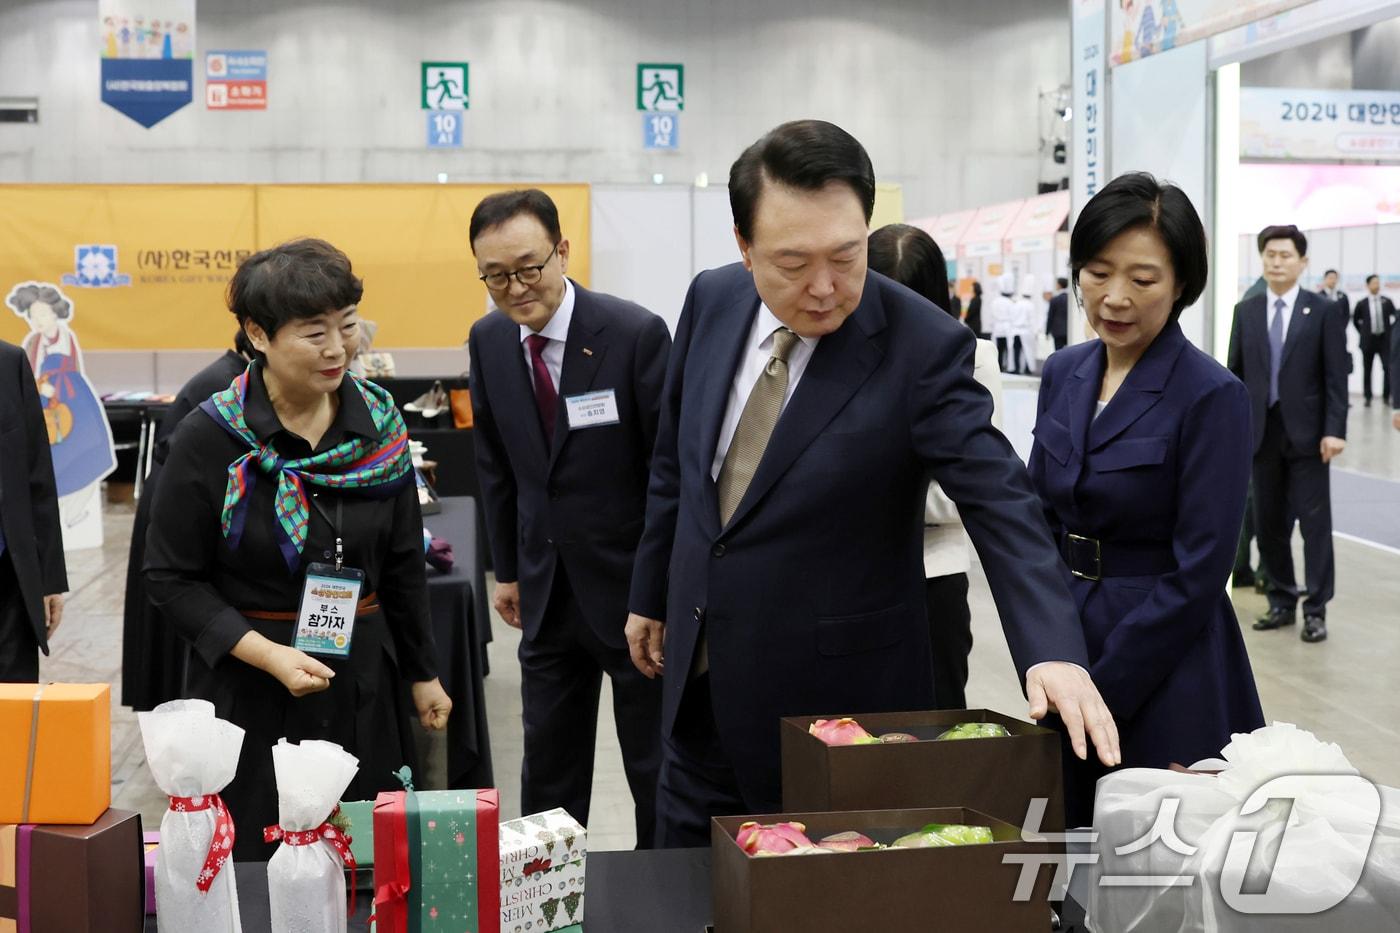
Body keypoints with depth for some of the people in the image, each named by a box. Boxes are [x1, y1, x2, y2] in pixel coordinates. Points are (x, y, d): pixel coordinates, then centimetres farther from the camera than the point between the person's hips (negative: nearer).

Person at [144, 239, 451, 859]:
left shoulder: (378, 423, 2)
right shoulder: (208, 437, -11)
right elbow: (172, 580, -9)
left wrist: (423, 673, 15)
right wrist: (268, 655, -20)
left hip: (363, 689, 4)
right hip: (249, 693, -4)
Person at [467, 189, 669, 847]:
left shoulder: (636, 334, -17)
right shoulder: (488, 341, 1)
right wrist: (507, 569, 14)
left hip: (634, 586, -5)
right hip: (547, 590, 5)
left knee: (657, 771, 8)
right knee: (547, 772, 15)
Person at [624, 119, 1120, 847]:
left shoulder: (922, 346, -19)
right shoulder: (711, 302, -2)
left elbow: (1001, 505, -23)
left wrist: (1054, 651, -37)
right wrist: (652, 595, 18)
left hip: (836, 697, -5)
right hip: (699, 687, 5)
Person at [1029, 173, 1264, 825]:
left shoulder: (1211, 397, -14)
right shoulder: (1064, 375, 5)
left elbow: (1198, 571, -16)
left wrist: (1102, 690, -16)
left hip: (1165, 672, -5)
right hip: (1067, 643, 6)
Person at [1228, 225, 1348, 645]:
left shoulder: (1323, 311, -1)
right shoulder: (1246, 312, 8)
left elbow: (1335, 376, -4)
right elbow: (1236, 373, 10)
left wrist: (1334, 430, -12)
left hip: (1306, 433, -3)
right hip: (1263, 432, 3)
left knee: (1314, 521, -1)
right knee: (1269, 523, 7)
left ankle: (1315, 609, 5)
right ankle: (1282, 603, 18)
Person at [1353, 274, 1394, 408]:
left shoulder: (1387, 301, 2)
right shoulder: (1362, 304, -1)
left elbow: (1396, 317, 14)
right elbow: (1355, 320, 13)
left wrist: (1391, 331, 7)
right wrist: (1363, 333, 7)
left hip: (1384, 339, 0)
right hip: (1368, 340, 0)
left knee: (1388, 368, -7)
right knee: (1367, 370, 4)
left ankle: (1386, 396, 5)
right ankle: (1367, 397, 12)